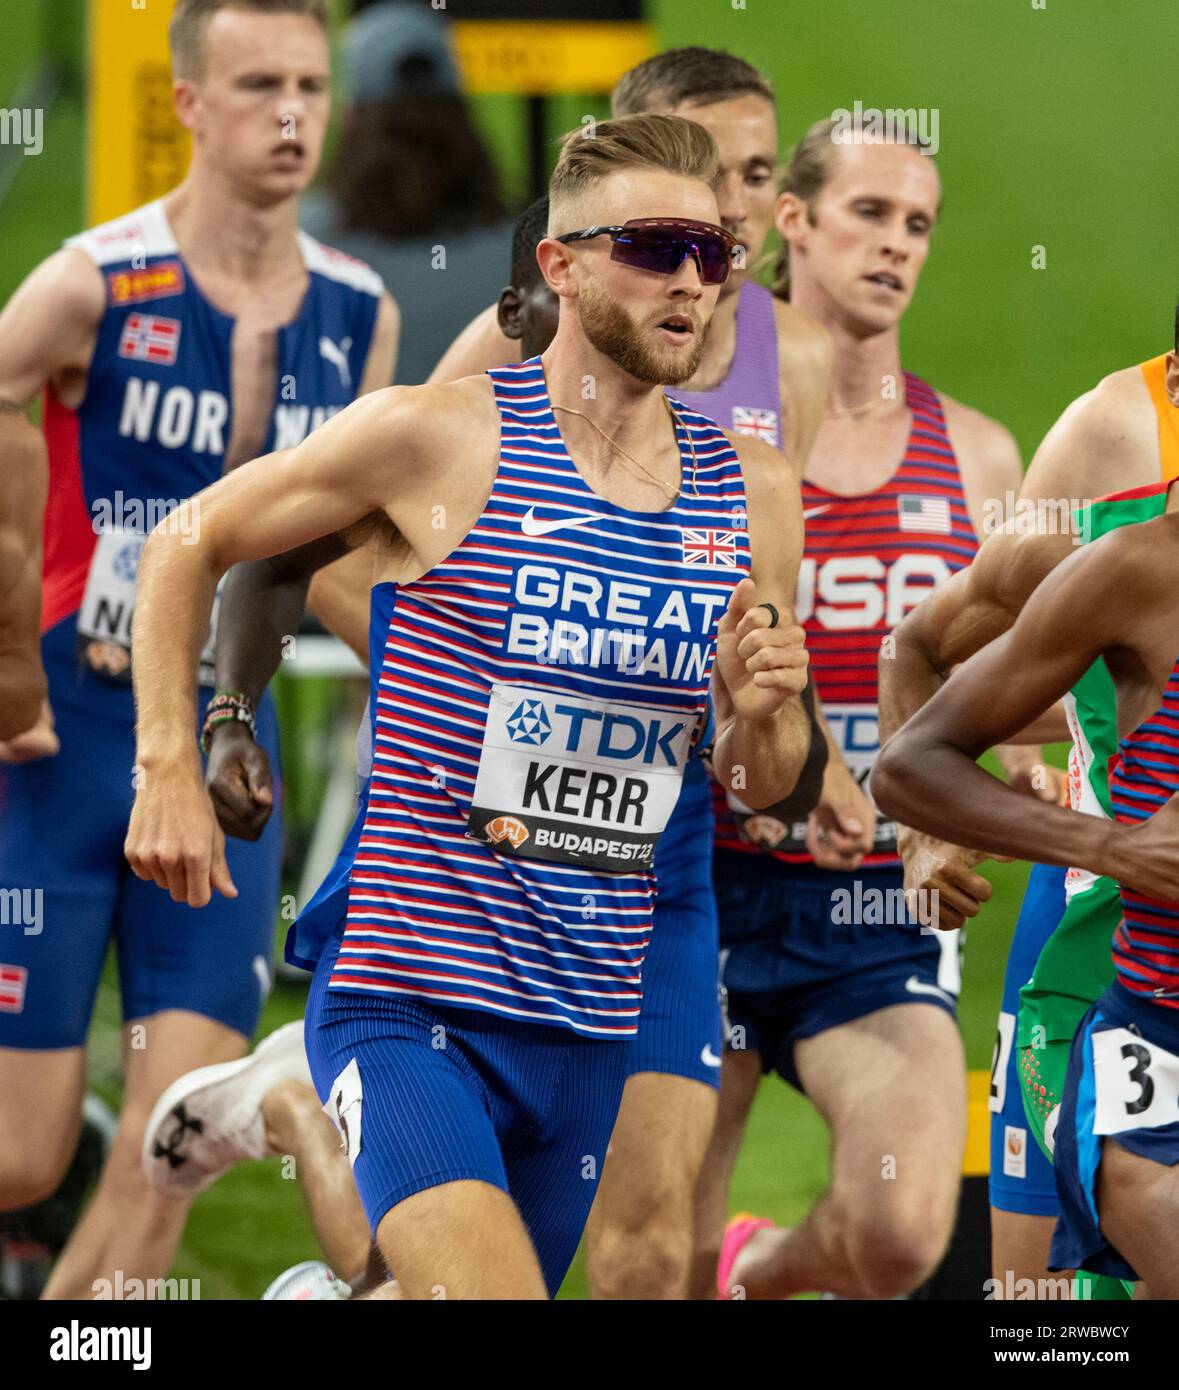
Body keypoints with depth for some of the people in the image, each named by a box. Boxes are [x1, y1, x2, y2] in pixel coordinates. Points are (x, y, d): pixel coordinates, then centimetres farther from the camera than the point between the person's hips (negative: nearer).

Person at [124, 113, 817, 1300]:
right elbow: (187, 545, 6)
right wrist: (168, 771, -2)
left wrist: (761, 714, -7)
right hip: (404, 1006, -6)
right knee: (488, 1288, -26)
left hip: (588, 1028, 6)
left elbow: (771, 789, 16)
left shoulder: (750, 495, 8)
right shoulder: (438, 441, -7)